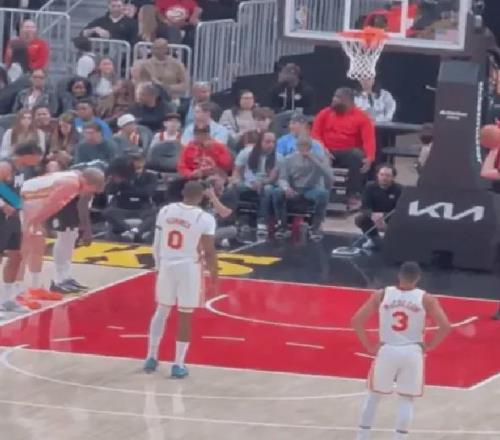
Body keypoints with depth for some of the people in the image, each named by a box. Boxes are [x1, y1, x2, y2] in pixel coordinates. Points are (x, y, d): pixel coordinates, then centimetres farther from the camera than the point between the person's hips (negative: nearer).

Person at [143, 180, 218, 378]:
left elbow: (157, 244, 6)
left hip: (167, 266, 4)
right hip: (189, 268, -4)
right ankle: (178, 365, 7)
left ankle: (151, 357, 22)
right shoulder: (205, 219, -12)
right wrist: (214, 277, 0)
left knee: (161, 310, 19)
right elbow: (209, 252, -10)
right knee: (185, 316, 5)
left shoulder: (165, 211, 0)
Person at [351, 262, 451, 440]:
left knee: (374, 395, 18)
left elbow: (356, 321, -1)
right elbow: (445, 327, -9)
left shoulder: (381, 295, 0)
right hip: (412, 352, -1)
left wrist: (369, 346, 6)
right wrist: (427, 346, 1)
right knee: (406, 399, 9)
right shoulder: (426, 299, -3)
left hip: (386, 351, 1)